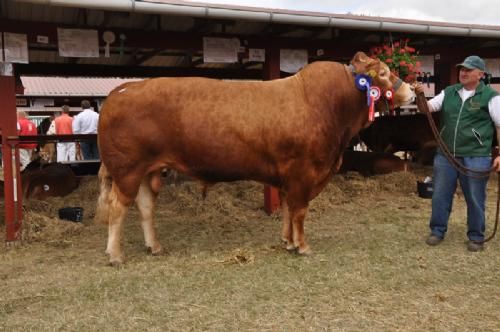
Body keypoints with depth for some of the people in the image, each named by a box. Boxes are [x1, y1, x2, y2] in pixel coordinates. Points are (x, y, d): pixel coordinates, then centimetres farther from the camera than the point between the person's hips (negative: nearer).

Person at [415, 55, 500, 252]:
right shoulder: (449, 93, 9)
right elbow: (428, 108, 6)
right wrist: (420, 96, -17)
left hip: (475, 157, -4)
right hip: (445, 155, 4)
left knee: (475, 199, 7)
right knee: (440, 195, 10)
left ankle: (476, 237, 22)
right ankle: (437, 231, 24)